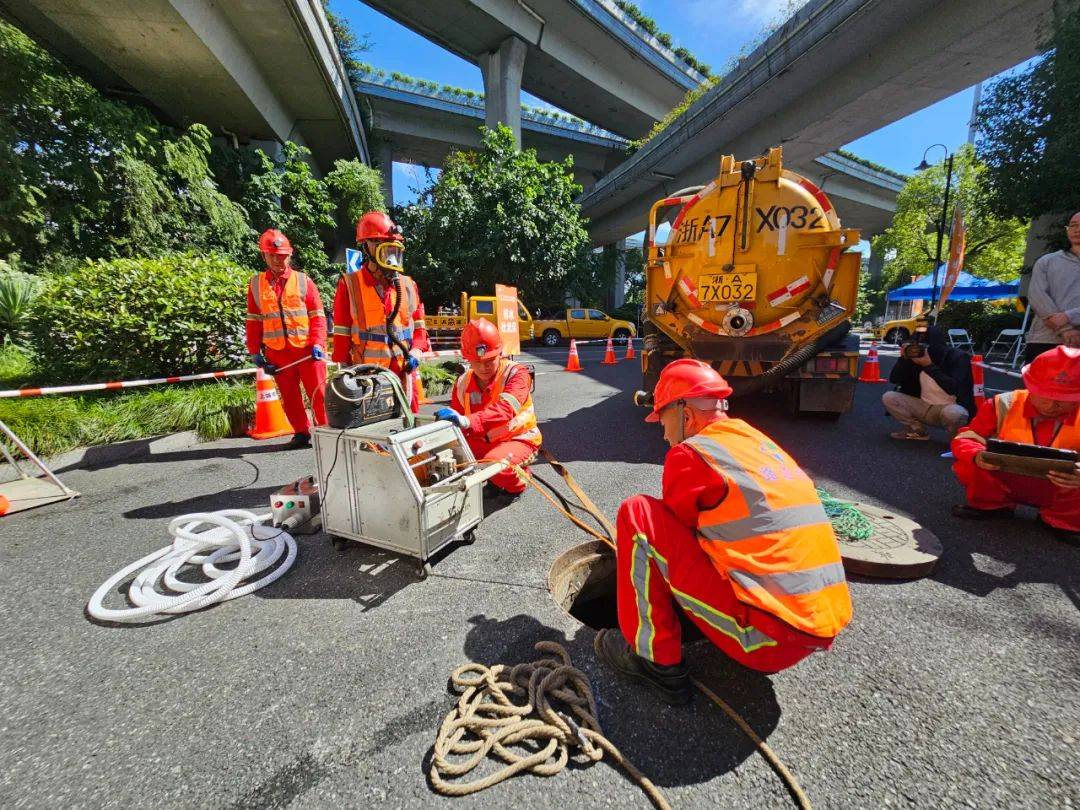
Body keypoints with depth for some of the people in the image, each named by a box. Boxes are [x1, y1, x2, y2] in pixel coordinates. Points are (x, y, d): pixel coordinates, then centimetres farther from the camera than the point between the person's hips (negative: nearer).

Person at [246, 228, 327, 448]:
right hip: (277, 353, 3)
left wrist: (317, 343, -11)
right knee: (289, 397, 9)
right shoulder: (256, 284, 10)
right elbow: (253, 321, 12)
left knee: (318, 394, -2)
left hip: (307, 350, -3)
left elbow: (317, 316, 0)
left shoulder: (303, 281, 3)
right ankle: (301, 433, 21)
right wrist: (254, 351, 8)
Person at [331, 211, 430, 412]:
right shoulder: (350, 285, -2)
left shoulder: (408, 285, 8)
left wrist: (416, 352, -4)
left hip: (405, 374, 4)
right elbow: (342, 335, 0)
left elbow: (419, 327, 14)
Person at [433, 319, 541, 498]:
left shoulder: (516, 374, -21)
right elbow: (456, 423, 2)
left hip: (518, 439, -6)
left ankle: (516, 485, 2)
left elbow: (504, 410, -39)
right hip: (482, 441, 6)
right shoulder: (463, 383, -3)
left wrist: (467, 421, -53)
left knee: (493, 463, -35)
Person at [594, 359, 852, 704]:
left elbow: (672, 532, 1)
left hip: (766, 638, -8)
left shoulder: (690, 453, -11)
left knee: (638, 514, -7)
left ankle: (656, 660, 2)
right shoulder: (763, 443, 12)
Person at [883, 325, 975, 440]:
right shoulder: (919, 356, -2)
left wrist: (929, 366, -32)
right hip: (924, 407, 5)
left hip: (948, 409, -5)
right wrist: (903, 358, -17)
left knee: (953, 413, -39)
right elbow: (894, 379, -4)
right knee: (888, 398, -14)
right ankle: (918, 430, 4)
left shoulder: (958, 357, -13)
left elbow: (953, 388, -28)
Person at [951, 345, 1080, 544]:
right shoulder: (1004, 405, -13)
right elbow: (963, 439, -15)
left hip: (1061, 490, 0)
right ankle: (992, 504, 4)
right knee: (966, 465, -27)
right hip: (1006, 481, 0)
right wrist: (977, 456, -40)